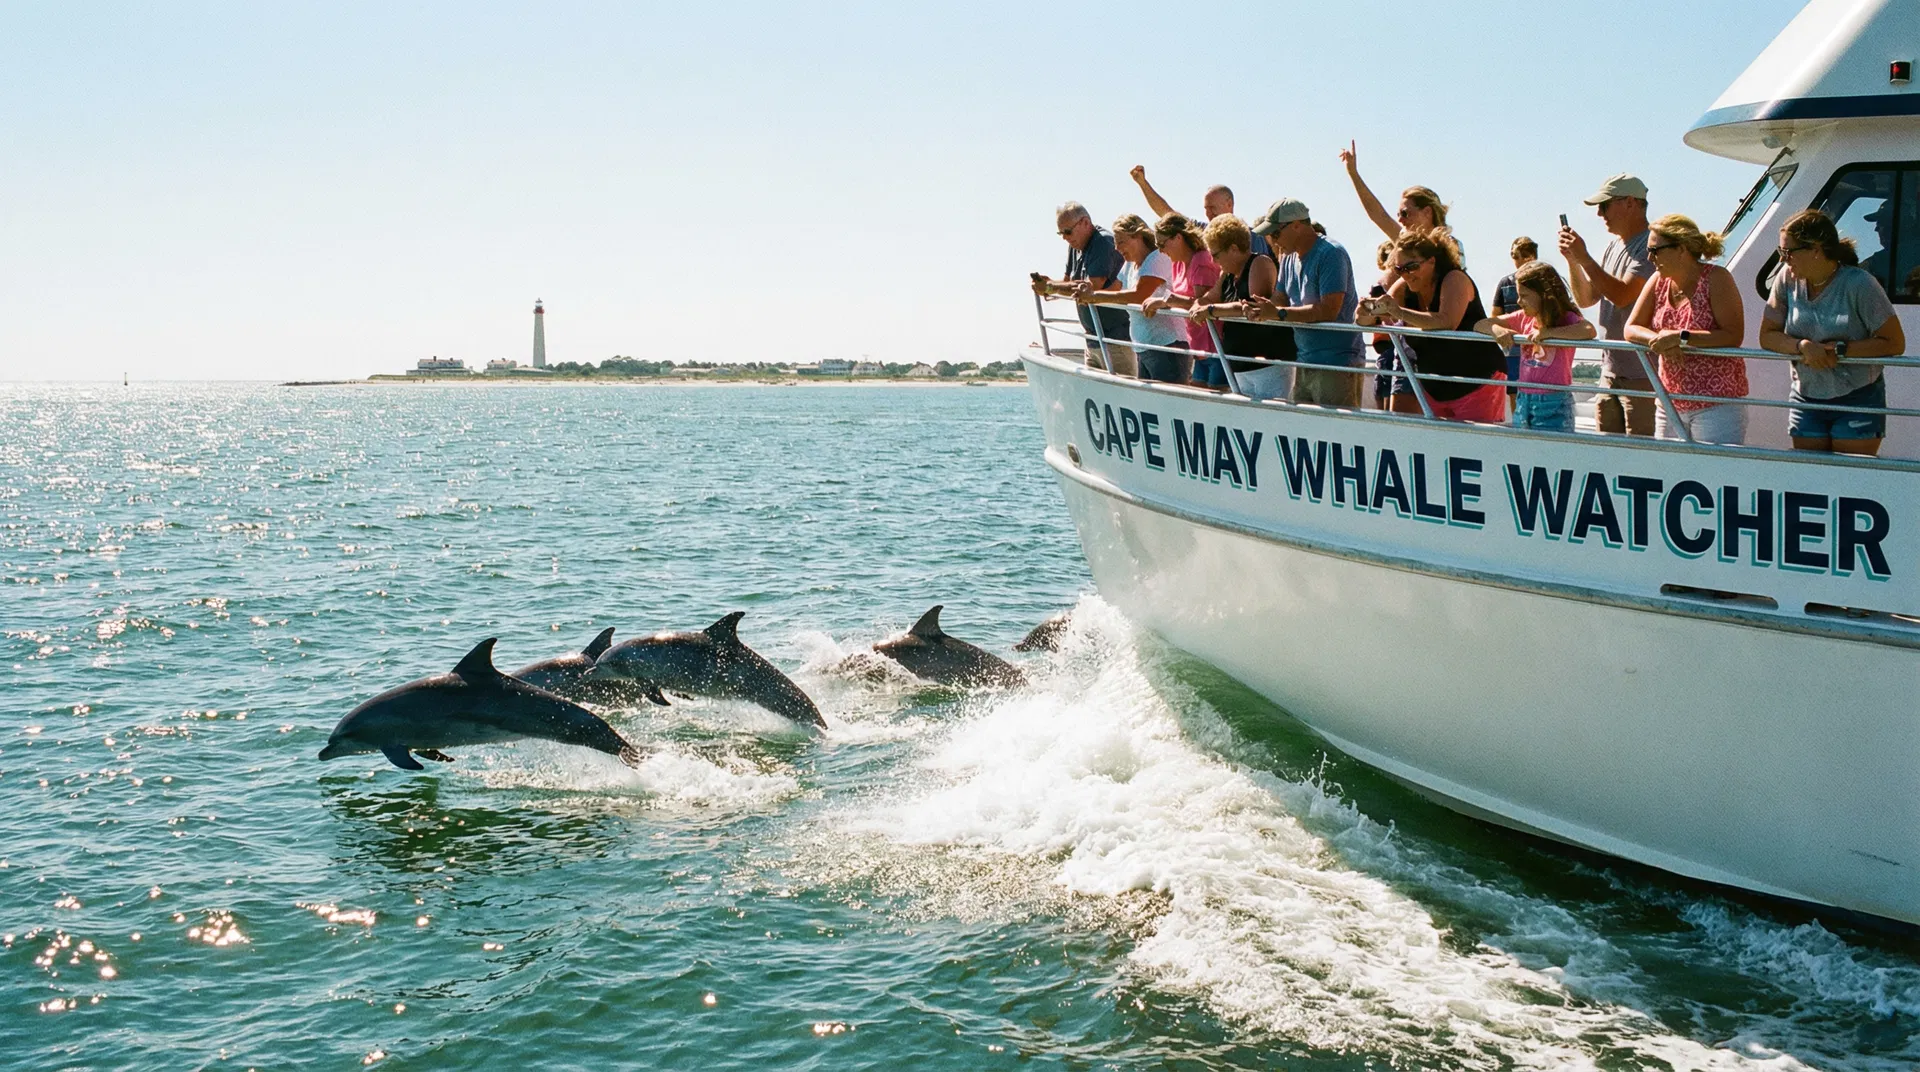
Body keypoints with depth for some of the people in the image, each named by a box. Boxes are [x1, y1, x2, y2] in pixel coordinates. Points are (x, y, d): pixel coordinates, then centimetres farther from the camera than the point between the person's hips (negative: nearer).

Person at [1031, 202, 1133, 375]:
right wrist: (1049, 284, -5)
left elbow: (1093, 287, -24)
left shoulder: (1104, 243, -16)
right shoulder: (1075, 246, 13)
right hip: (1093, 341, 10)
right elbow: (1067, 282, 19)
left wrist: (1050, 287, -17)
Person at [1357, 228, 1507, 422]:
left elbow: (1447, 322, -35)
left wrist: (1398, 311, -36)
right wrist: (1368, 313, -29)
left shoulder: (1455, 279, -17)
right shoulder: (1404, 287, 1)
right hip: (1435, 388, 6)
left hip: (1479, 382, -6)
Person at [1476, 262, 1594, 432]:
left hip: (1553, 405, -6)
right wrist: (1497, 330, -15)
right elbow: (1480, 325, 7)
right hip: (1523, 400, 6)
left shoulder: (1566, 319, -7)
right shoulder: (1523, 318, 8)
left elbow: (1589, 330, -29)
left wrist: (1547, 332, -29)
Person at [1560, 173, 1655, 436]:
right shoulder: (1613, 247, 17)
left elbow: (1622, 295, -23)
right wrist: (1572, 259, 3)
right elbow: (1585, 299, 17)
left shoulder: (1650, 247, -12)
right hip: (1610, 371, 9)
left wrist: (1584, 258, -18)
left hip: (1642, 374, -9)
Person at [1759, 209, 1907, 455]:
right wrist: (1803, 347, -19)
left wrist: (1840, 350, -20)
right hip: (1806, 400, 4)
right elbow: (1767, 335, 0)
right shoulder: (1787, 279, -4)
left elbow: (1895, 343, -12)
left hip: (1858, 400, -4)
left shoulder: (1858, 284, -15)